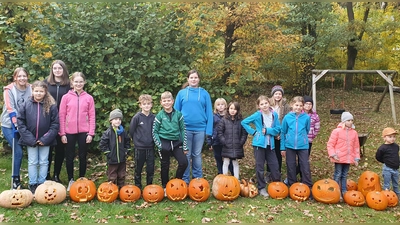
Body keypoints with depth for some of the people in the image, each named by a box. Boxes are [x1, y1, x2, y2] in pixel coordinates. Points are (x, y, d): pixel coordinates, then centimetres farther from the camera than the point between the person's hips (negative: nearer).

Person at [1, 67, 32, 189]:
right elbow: (10, 109, -15)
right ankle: (15, 180, 7)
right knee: (18, 152, -10)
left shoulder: (30, 89, -1)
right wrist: (17, 124, -20)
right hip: (10, 125, -4)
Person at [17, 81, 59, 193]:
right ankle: (33, 184, 23)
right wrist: (29, 138, -11)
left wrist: (46, 138, -14)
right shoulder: (26, 105, -5)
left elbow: (55, 124, -8)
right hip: (31, 140, 1)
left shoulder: (51, 105, -10)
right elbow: (20, 122, -4)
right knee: (32, 162, 11)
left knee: (44, 162, 11)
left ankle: (42, 184, 23)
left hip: (45, 140, -1)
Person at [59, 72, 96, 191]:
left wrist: (91, 133, -3)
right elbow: (61, 116, 1)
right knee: (69, 157, 9)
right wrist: (62, 133, -3)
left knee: (83, 157, 9)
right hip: (69, 132, 0)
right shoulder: (66, 97, 0)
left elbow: (92, 116, 1)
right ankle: (71, 180, 24)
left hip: (83, 132, 0)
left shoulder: (89, 98, 1)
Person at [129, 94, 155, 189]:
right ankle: (138, 187, 25)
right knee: (138, 168, 10)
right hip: (139, 148, -2)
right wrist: (137, 140, 5)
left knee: (150, 169, 9)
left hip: (150, 147, 2)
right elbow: (131, 131, -1)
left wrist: (152, 140, 5)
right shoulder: (136, 117, -9)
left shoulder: (153, 117, -3)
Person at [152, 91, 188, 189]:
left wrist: (185, 147, 2)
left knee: (184, 162, -10)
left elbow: (183, 130, 5)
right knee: (165, 166, 8)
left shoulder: (178, 114, 2)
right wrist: (159, 145, -8)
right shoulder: (159, 116, -2)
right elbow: (155, 131, 2)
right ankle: (165, 186, 26)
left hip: (176, 142, 2)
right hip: (164, 143, -1)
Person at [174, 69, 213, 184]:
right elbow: (176, 111, 5)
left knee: (197, 155, 10)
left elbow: (209, 113, 3)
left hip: (200, 129, 0)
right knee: (186, 155, 7)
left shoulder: (204, 93, 4)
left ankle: (198, 179, 21)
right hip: (185, 128, 0)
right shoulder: (182, 93, 4)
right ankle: (185, 179, 17)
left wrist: (209, 130, -3)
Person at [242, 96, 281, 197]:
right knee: (260, 166, 4)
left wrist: (267, 130, -15)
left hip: (270, 144, 3)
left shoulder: (274, 115, 0)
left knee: (275, 165, 6)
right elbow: (244, 122, -2)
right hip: (259, 143, -3)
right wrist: (253, 132, -7)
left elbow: (278, 129, -1)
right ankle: (261, 188, 16)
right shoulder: (257, 115, -7)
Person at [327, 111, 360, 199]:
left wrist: (356, 158, 9)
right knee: (338, 175, 0)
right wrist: (333, 154, -15)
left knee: (344, 175, 13)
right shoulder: (337, 131, -6)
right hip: (339, 158, -4)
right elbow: (330, 144, -6)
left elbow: (356, 146, 12)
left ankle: (344, 192, 21)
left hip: (348, 158, 4)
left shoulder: (354, 133, 7)